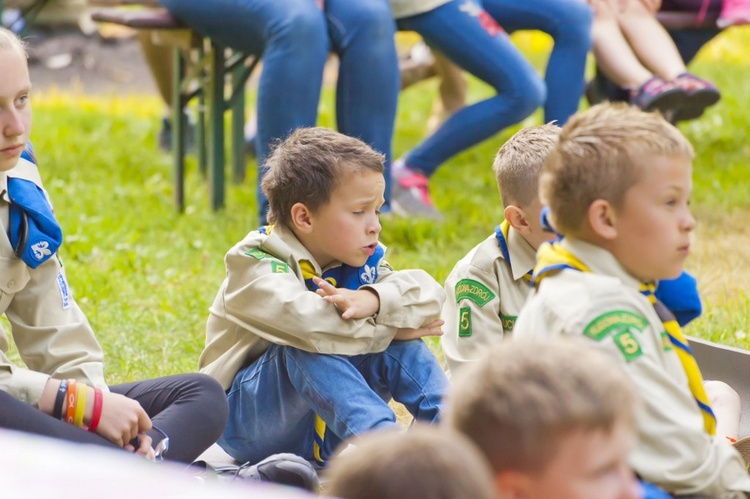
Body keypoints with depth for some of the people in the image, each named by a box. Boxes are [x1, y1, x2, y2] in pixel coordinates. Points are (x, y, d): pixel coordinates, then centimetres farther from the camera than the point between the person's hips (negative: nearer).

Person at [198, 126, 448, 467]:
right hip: (248, 425, -6)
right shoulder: (254, 264, -18)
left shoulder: (357, 263, 4)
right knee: (307, 349, -34)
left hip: (319, 433, 6)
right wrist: (390, 327, -24)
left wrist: (374, 301, -36)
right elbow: (309, 322, -38)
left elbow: (428, 293, -15)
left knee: (399, 347, -12)